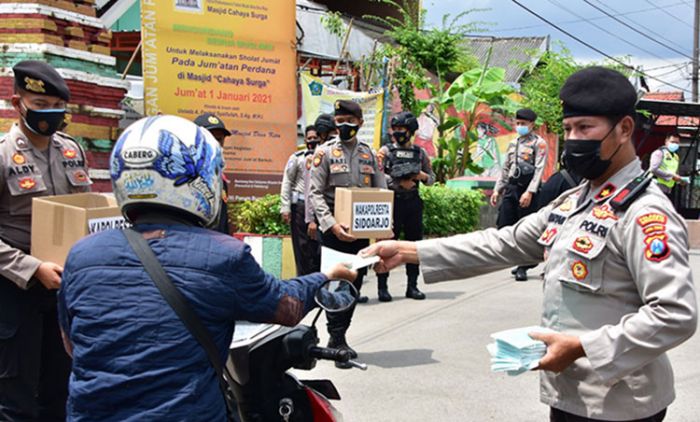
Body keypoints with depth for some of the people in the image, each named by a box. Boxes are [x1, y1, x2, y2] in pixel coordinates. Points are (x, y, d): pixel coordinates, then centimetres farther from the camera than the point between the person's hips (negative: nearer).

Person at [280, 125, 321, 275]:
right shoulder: (297, 157, 1)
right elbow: (287, 183, 1)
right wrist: (285, 208, -6)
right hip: (300, 205, -1)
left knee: (317, 243, 4)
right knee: (302, 244, 3)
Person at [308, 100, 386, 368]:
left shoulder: (370, 154, 10)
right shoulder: (325, 152, -1)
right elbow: (315, 193, -7)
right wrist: (331, 224, -20)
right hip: (334, 231, -4)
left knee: (355, 284, 10)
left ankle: (338, 338, 23)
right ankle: (338, 341, 3)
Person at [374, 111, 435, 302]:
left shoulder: (420, 153, 11)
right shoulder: (386, 151, 3)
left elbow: (432, 178, 15)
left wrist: (423, 176, -7)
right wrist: (398, 183, -15)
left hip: (413, 202, 3)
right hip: (392, 202, -3)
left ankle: (412, 286, 16)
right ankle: (382, 286, 6)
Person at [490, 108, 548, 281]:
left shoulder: (539, 143, -3)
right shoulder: (513, 143, 17)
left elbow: (539, 169, -12)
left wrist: (529, 192, -20)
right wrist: (497, 190, 15)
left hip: (527, 190, -6)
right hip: (511, 188, 6)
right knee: (504, 226, 2)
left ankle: (523, 267, 7)